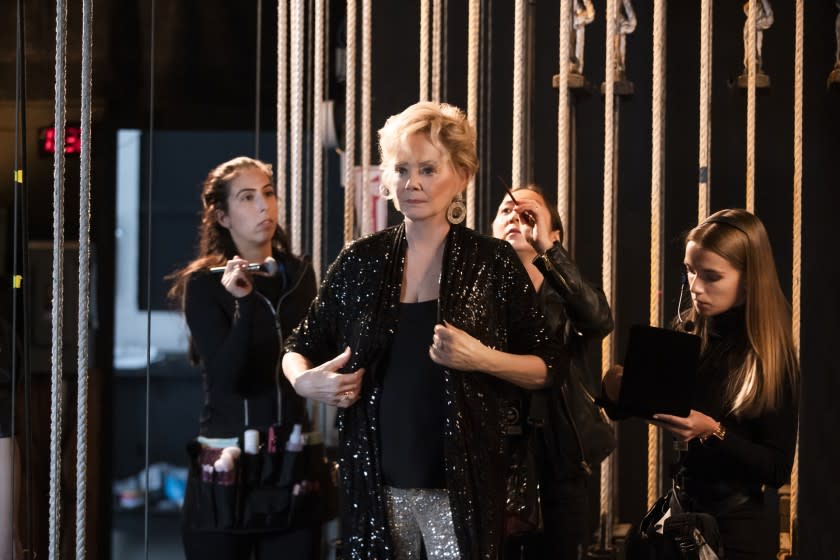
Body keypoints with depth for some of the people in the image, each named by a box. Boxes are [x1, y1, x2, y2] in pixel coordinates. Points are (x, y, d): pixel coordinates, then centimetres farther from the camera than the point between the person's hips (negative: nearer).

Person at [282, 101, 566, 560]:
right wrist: (303, 380, -6)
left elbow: (549, 368, -1)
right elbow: (301, 346, 16)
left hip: (460, 484, -2)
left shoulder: (493, 262, -2)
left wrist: (483, 358, -18)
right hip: (375, 482, 3)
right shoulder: (361, 260, 5)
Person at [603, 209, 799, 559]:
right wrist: (615, 389, -14)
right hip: (679, 511, 5)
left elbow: (778, 469, -14)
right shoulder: (685, 333, -1)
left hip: (738, 527, -4)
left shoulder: (774, 358, -13)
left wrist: (712, 432, -26)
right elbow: (622, 409, 8)